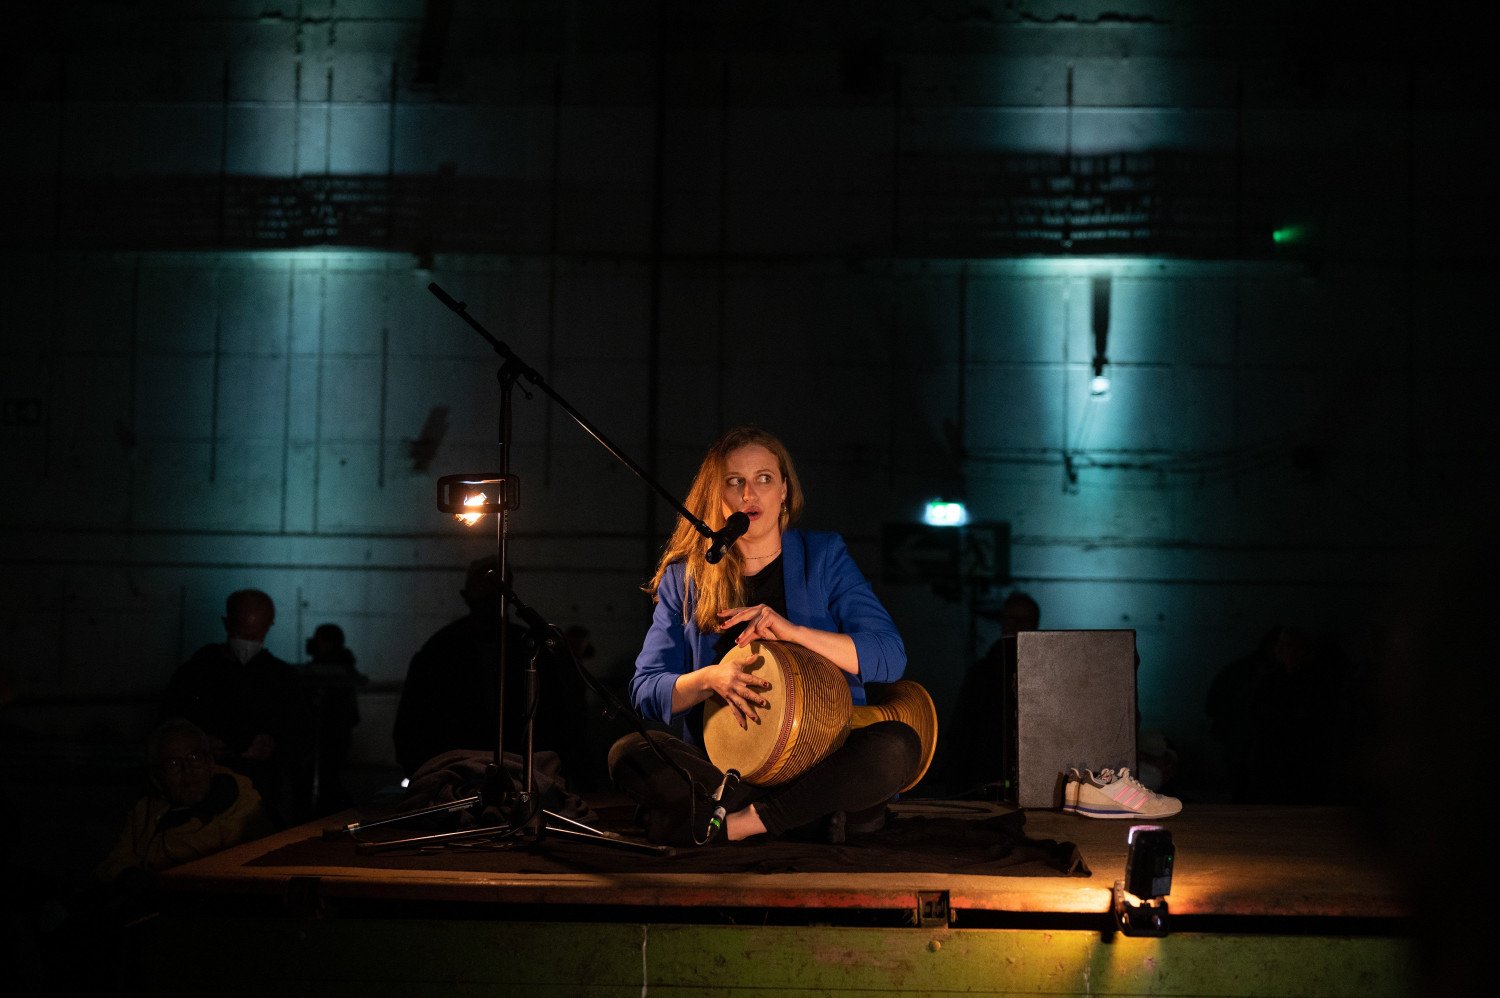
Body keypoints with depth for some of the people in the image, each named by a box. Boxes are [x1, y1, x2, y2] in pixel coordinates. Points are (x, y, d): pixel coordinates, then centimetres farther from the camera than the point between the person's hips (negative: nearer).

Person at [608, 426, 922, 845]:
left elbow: (890, 657, -5)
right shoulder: (684, 576, 10)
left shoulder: (824, 556, 7)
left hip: (821, 757, -1)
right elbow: (646, 691, 3)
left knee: (897, 746, -31)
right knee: (628, 754, -27)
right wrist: (709, 679, -18)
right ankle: (813, 814, -26)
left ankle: (738, 822, -27)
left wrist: (792, 631, -18)